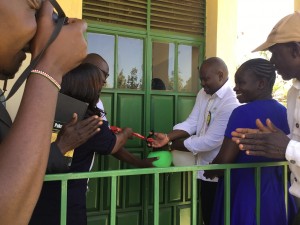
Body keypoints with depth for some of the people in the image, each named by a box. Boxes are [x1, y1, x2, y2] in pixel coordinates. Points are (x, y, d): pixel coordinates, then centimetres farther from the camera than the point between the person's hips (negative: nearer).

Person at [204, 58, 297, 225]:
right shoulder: (284, 112, 3)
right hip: (278, 194, 7)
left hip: (246, 196, -7)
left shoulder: (243, 113, -19)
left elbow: (224, 161, -21)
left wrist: (209, 172, -1)